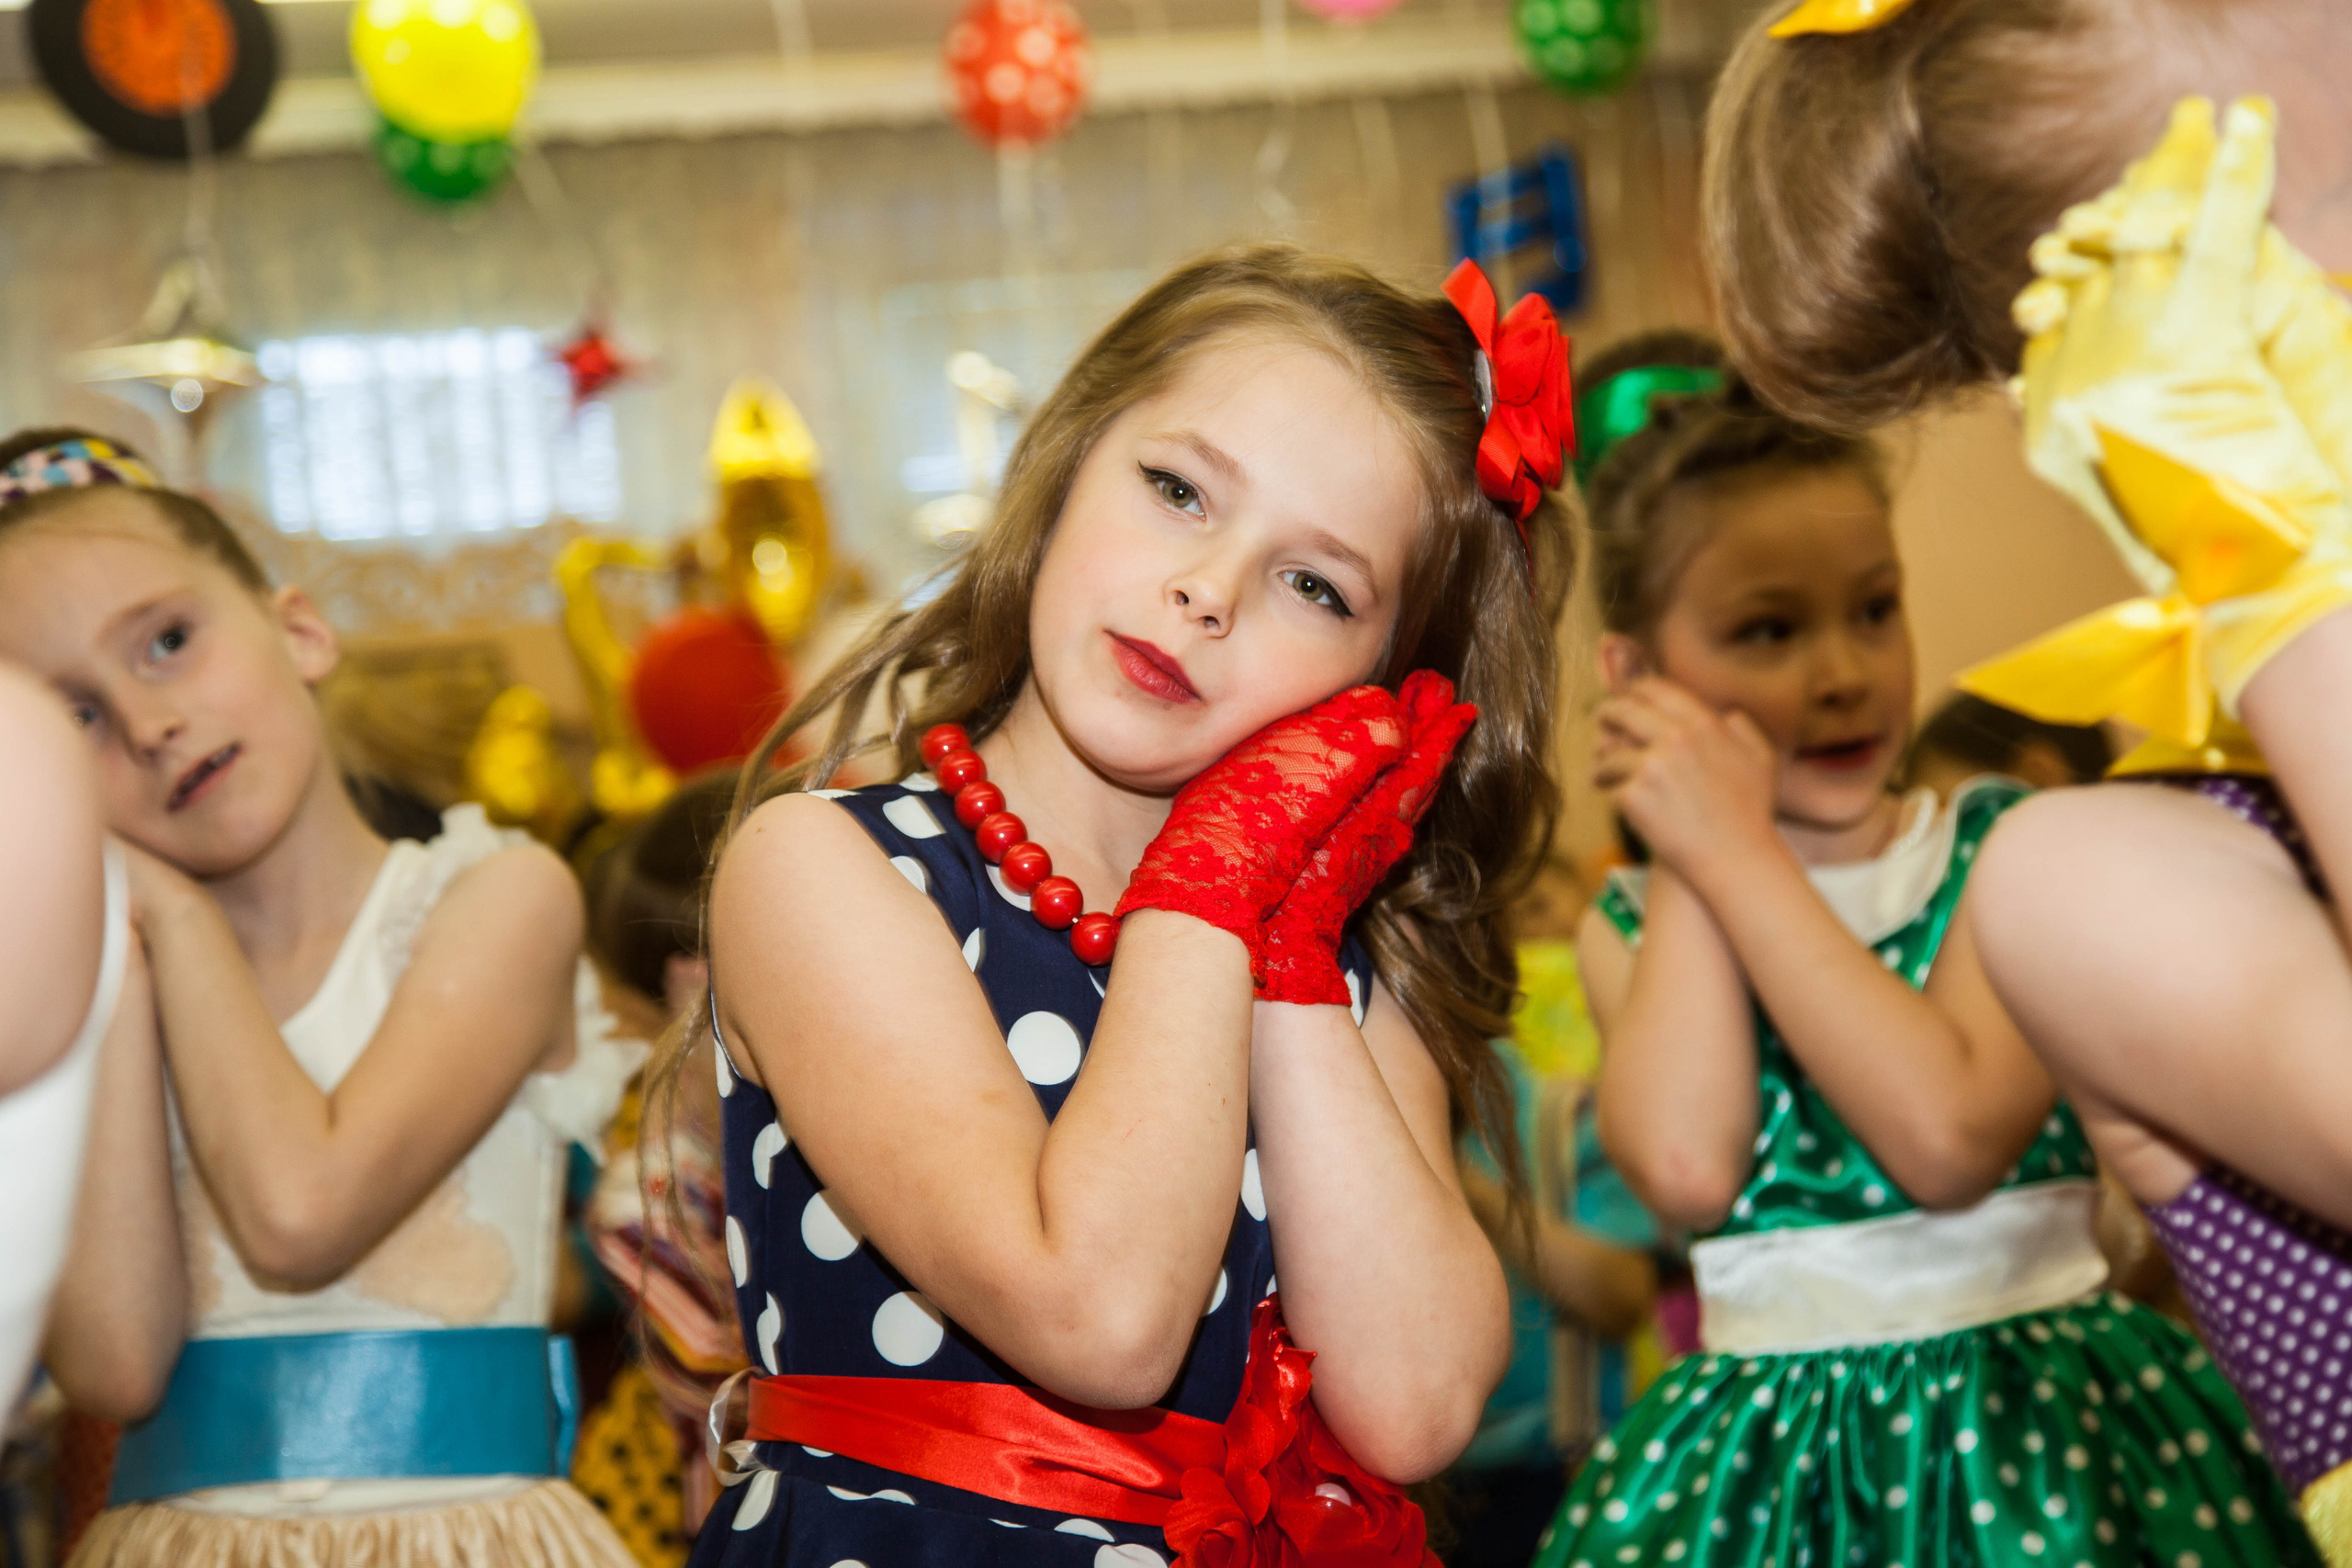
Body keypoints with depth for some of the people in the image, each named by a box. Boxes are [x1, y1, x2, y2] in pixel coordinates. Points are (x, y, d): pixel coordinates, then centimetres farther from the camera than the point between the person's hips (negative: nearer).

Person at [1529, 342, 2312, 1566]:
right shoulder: (1631, 927, 3)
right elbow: (1687, 1169, -17)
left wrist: (1734, 850, -17)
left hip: (2040, 1434, -1)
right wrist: (1686, 862, -9)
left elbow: (1951, 1138, -21)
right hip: (1762, 1455, 2)